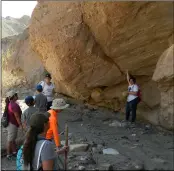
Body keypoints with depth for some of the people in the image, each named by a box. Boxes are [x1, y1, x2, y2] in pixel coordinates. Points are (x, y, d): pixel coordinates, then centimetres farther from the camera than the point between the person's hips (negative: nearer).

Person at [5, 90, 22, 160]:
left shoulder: (10, 103, 6)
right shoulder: (14, 105, -25)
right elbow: (17, 116, -23)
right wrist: (21, 125, -17)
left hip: (11, 123, 9)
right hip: (12, 124, -9)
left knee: (13, 139, 20)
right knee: (10, 140, 3)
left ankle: (14, 152, 33)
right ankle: (8, 155, 15)